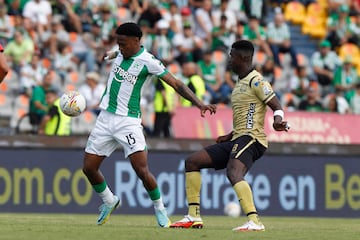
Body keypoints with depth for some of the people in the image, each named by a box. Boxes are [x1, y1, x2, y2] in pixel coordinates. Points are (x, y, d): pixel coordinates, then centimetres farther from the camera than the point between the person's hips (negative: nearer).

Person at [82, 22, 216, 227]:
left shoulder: (148, 62, -12)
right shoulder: (121, 53, 4)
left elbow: (176, 84, -14)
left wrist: (199, 103, -22)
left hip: (128, 121, -6)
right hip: (106, 118, 6)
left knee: (142, 170, -16)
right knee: (89, 167, 4)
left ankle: (160, 209, 5)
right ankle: (109, 201, 29)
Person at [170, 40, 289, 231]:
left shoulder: (255, 81, -8)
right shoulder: (241, 83, 22)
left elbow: (277, 107, -16)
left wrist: (278, 121, -36)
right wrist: (229, 136, 25)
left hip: (250, 139, -11)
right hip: (237, 140, 11)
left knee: (234, 174, -36)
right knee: (192, 162, 9)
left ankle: (254, 222, -44)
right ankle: (193, 217, 7)